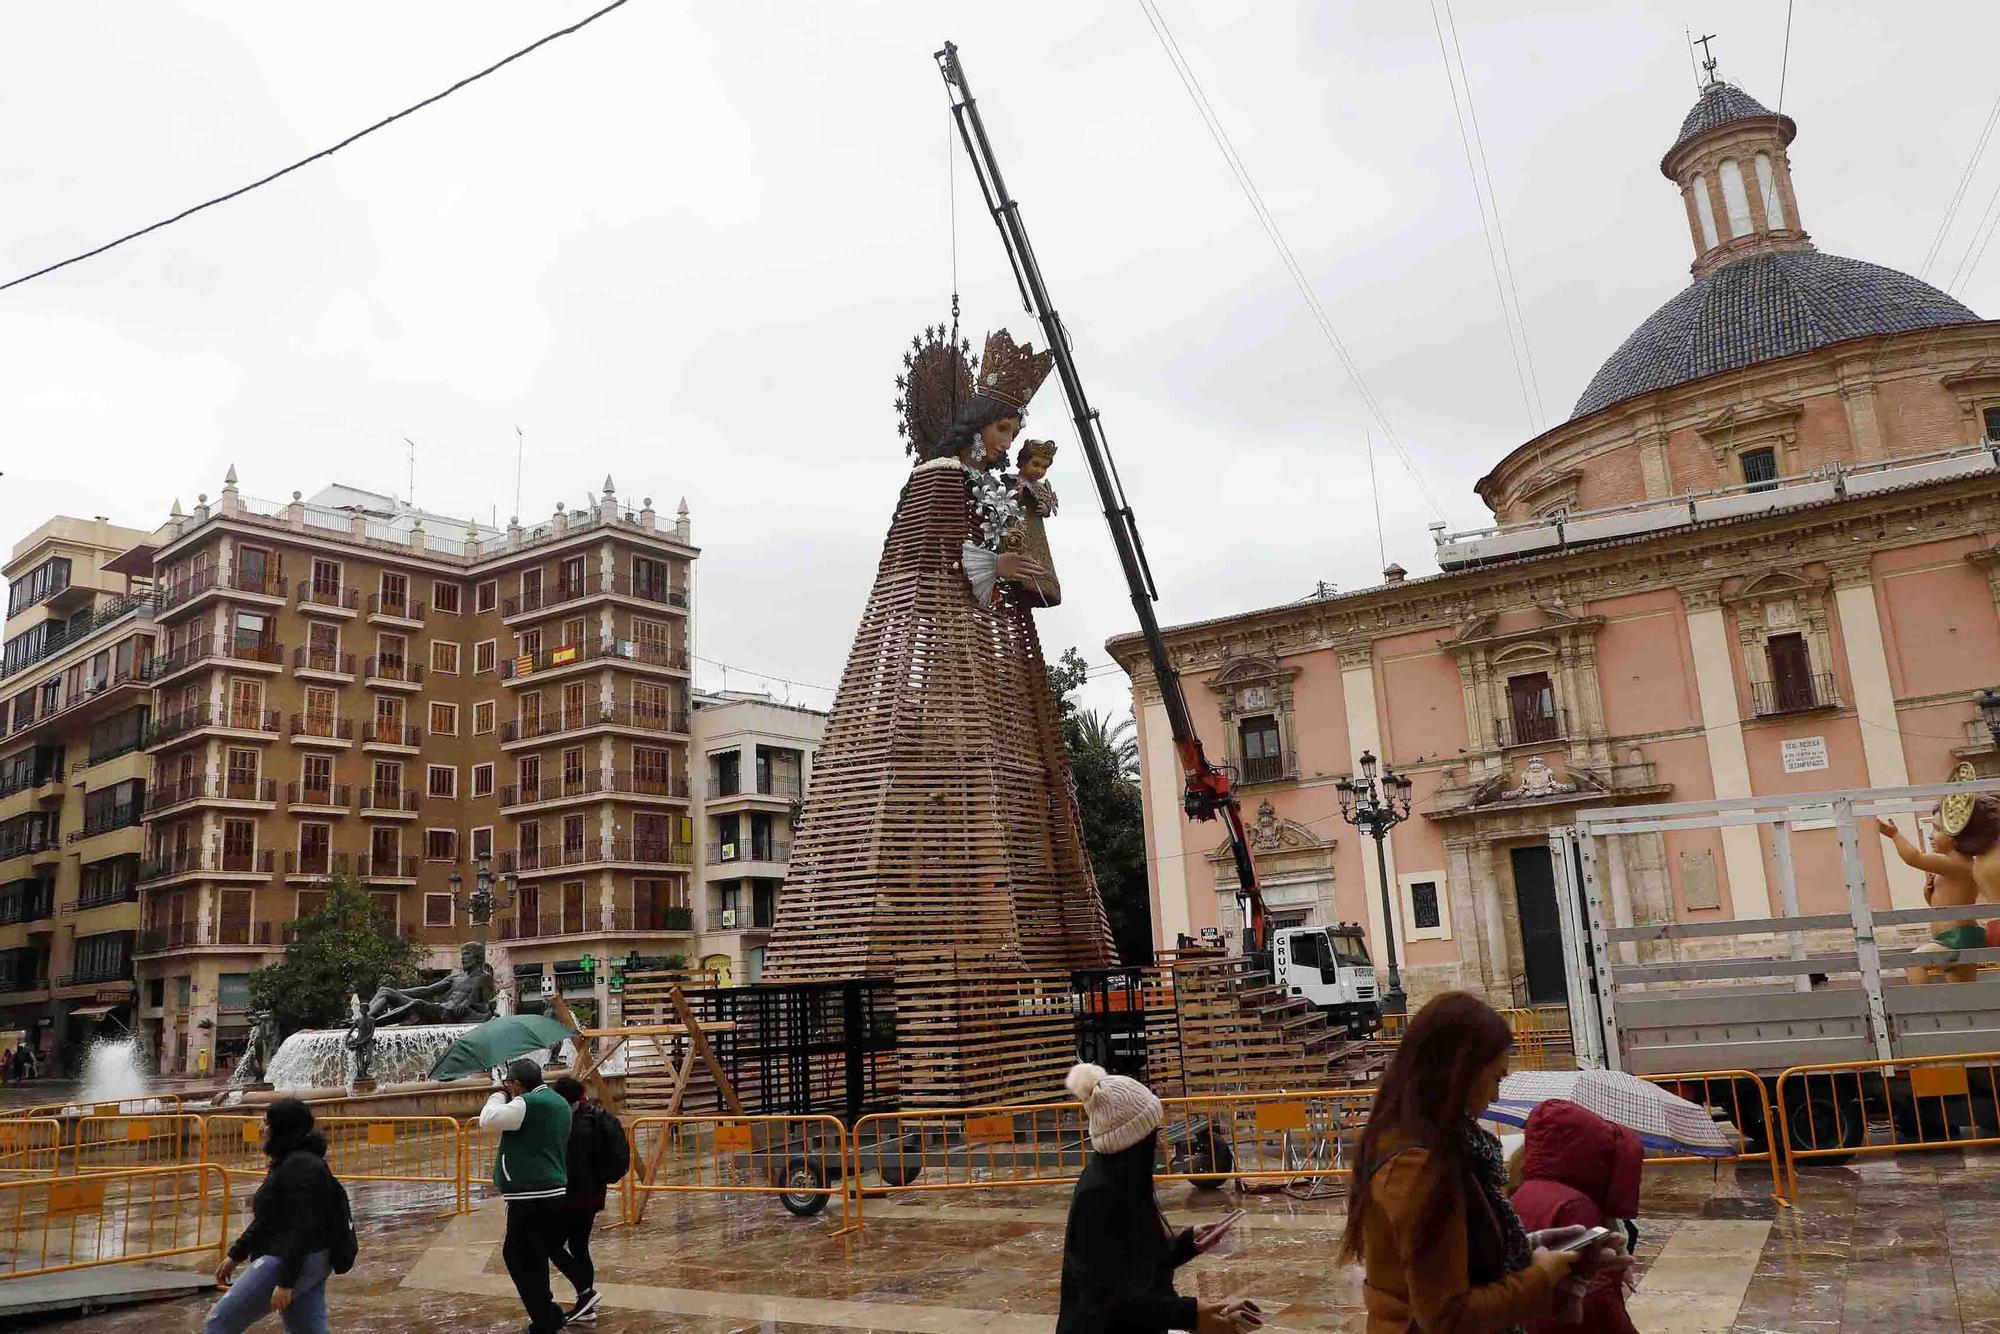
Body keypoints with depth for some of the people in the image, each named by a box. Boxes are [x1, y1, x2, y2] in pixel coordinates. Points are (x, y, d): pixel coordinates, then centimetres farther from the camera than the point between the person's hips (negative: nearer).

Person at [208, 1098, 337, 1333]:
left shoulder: (300, 1167, -17)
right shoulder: (288, 1162, 16)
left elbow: (303, 1230, -22)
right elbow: (268, 1220, 24)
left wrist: (286, 1283, -23)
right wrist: (235, 1256, 25)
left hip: (289, 1263, -10)